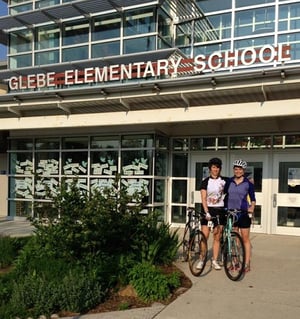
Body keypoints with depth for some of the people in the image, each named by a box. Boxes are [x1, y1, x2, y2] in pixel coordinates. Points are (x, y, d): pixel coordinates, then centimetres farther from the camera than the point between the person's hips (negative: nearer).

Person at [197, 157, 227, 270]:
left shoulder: (224, 180, 5)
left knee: (217, 237, 5)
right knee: (205, 236, -4)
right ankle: (201, 260, 7)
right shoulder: (205, 182, -3)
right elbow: (203, 199, -9)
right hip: (208, 210, -2)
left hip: (220, 210, 2)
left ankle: (215, 261, 14)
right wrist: (207, 212, -19)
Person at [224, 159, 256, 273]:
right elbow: (225, 195, 12)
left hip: (243, 213, -3)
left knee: (245, 239, 1)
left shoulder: (248, 183, -2)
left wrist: (252, 209, -15)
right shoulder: (229, 182, 5)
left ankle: (247, 264, 8)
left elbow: (253, 199, 1)